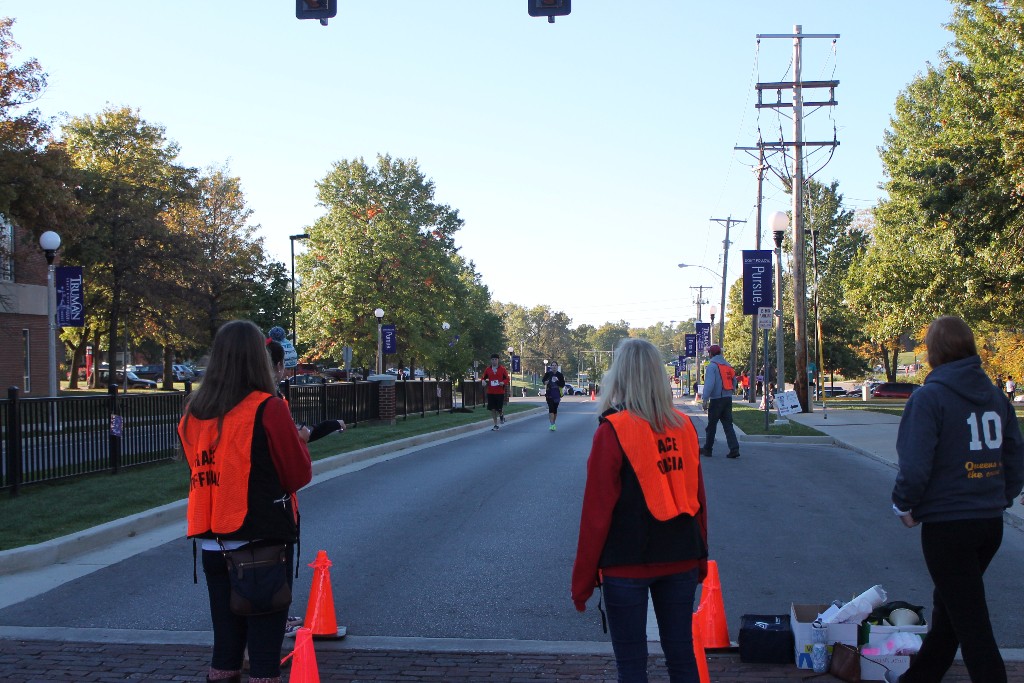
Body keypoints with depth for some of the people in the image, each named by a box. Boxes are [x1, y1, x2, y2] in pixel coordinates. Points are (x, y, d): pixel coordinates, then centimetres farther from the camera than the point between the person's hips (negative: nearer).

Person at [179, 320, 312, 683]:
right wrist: (298, 441, 11)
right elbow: (300, 475, -8)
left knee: (225, 639, 15)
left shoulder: (193, 413, 2)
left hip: (213, 544, 5)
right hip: (264, 542, -5)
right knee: (265, 640, 4)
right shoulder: (269, 410, -13)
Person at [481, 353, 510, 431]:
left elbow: (507, 379, 2)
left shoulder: (502, 369, -1)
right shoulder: (487, 369, 5)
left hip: (500, 392, -2)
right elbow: (483, 377, 15)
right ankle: (496, 425, 13)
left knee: (499, 409, -5)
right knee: (492, 409, 2)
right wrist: (483, 381, -7)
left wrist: (503, 382, -18)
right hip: (490, 392, 2)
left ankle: (501, 415, 33)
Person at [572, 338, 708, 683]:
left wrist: (582, 578, -3)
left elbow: (597, 511, -11)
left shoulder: (612, 432, -12)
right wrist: (700, 557, 21)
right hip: (680, 560, 5)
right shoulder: (684, 427, 2)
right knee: (682, 655, 14)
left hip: (627, 564, -4)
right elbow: (698, 499, 9)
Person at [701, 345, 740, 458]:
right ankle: (734, 448, -7)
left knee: (711, 425, 4)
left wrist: (705, 399, -19)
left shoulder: (712, 366, -9)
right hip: (728, 399, 6)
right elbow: (734, 382, 18)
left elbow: (709, 384, -19)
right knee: (728, 424, 5)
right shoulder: (727, 365, 14)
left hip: (716, 399, -6)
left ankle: (707, 449, 13)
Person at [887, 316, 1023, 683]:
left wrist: (904, 505, -4)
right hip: (991, 522, 8)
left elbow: (915, 466, -19)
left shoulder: (929, 397, -14)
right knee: (948, 605, 22)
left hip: (947, 525, -7)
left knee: (970, 621, -1)